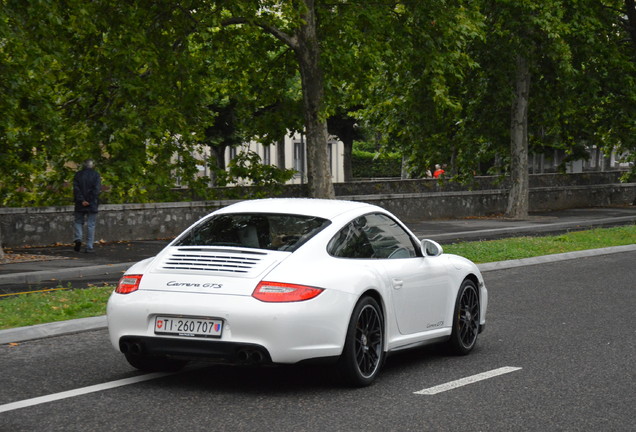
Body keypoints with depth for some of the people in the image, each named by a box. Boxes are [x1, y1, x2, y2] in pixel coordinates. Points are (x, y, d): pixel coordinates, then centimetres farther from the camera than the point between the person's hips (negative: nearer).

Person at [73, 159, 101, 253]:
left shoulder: (78, 175, 3)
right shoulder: (96, 175, -2)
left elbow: (76, 189, -6)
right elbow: (97, 189, -10)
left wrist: (81, 200, -9)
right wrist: (90, 201, -8)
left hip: (80, 204, 1)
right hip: (92, 204, -1)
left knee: (78, 222, 16)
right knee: (91, 225, 3)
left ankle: (78, 239, -7)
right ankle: (89, 247, 1)